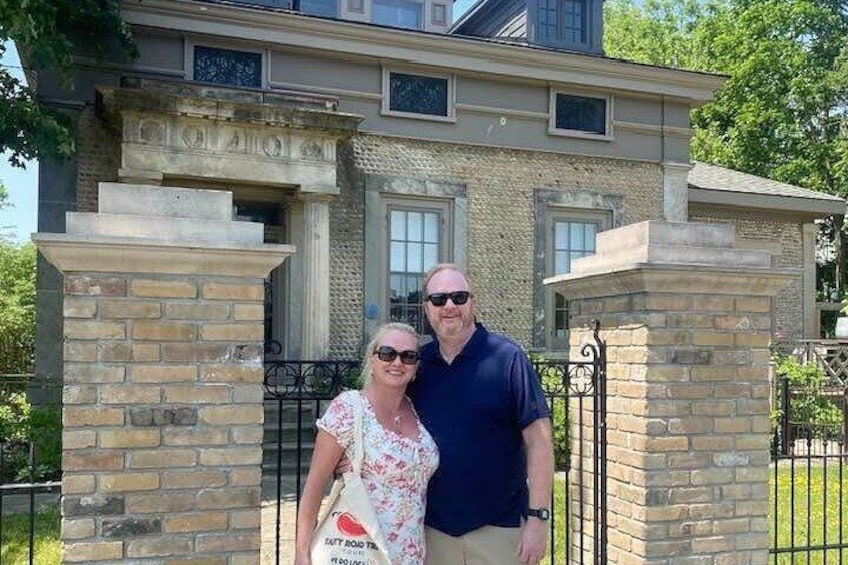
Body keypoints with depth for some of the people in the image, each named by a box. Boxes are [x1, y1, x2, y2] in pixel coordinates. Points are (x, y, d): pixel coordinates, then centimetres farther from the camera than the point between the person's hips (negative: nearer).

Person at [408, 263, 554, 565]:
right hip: (433, 526, 4)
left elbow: (539, 442, -10)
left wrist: (538, 518, -15)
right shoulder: (417, 363, 2)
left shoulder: (507, 358, -9)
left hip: (499, 526, -3)